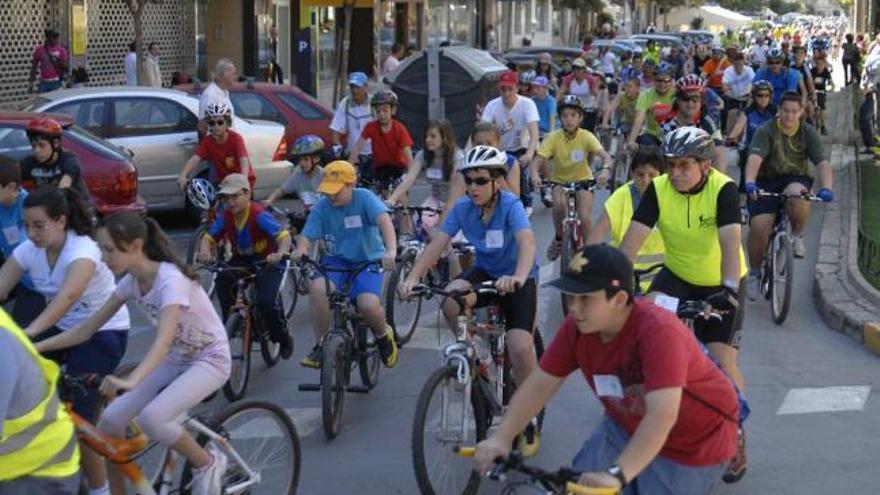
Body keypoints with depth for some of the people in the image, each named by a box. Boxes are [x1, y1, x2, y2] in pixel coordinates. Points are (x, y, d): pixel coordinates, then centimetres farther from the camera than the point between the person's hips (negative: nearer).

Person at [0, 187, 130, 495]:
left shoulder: (82, 249, -27)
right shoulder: (29, 250, -7)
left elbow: (68, 295, -46)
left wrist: (31, 330, -60)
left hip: (104, 332, -6)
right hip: (63, 329, 7)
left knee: (76, 415, -17)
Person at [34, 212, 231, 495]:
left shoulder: (170, 280, -29)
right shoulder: (131, 282, -5)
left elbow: (163, 340, -42)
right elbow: (87, 329, 0)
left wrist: (131, 381, -59)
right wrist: (37, 347, -13)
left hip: (209, 359, -8)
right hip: (175, 360, 8)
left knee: (151, 418, -30)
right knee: (110, 421, -8)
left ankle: (208, 464, -5)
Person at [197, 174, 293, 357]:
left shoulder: (259, 215, -25)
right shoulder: (226, 217, -10)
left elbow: (284, 236, -34)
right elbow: (209, 237, -11)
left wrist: (280, 254, -55)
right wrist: (205, 252, -34)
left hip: (267, 261, -5)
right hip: (241, 259, 5)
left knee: (266, 302, -25)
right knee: (222, 279, -27)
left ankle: (284, 339, 3)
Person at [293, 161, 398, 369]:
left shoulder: (364, 198, -15)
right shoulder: (322, 206, -5)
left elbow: (384, 220, -31)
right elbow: (307, 236, -8)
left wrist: (391, 251, -49)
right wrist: (300, 249, -34)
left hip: (367, 261, -3)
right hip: (336, 260, 3)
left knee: (368, 305, -27)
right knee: (317, 288, -30)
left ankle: (383, 334, 10)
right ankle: (321, 345, -12)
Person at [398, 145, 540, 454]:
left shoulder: (510, 205, -23)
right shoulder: (463, 208, -11)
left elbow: (527, 242, -40)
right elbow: (437, 245, -18)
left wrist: (518, 277, -60)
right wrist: (413, 278, -35)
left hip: (518, 279, -4)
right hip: (484, 272, 4)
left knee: (520, 348, -22)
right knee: (451, 301, -31)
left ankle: (529, 421, 1)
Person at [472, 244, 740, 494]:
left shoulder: (659, 332, -36)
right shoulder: (577, 327, -16)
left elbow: (662, 415, -45)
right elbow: (540, 384, -9)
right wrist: (501, 438, -21)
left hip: (693, 442, -6)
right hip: (628, 427, 6)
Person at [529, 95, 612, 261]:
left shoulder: (586, 136, -16)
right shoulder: (554, 137, -15)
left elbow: (606, 156, -27)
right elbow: (537, 160, -23)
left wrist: (605, 170, -51)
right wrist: (535, 174, -46)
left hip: (583, 180, 0)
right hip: (559, 181, 0)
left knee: (585, 218, -22)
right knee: (559, 203, -32)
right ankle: (559, 238, -4)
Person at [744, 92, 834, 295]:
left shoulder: (808, 133, -4)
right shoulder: (766, 131, -10)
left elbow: (822, 162, -15)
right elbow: (754, 158, -25)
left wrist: (827, 187, -35)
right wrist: (750, 182, -45)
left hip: (796, 179, 0)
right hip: (767, 181, 0)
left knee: (797, 195, -37)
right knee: (758, 227, -18)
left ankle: (797, 236, -9)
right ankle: (754, 272, 6)